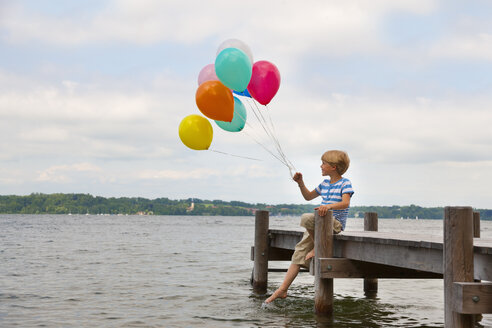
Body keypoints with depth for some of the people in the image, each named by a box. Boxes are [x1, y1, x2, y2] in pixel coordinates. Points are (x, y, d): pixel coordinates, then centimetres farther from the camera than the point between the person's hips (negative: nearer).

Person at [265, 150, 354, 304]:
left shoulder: (345, 183, -5)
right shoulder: (324, 184, 19)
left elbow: (345, 202, -21)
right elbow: (308, 196, 31)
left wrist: (329, 206, -38)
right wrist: (300, 183, 16)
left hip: (336, 223, -8)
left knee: (306, 218, -32)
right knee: (300, 251, -4)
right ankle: (283, 289, -7)